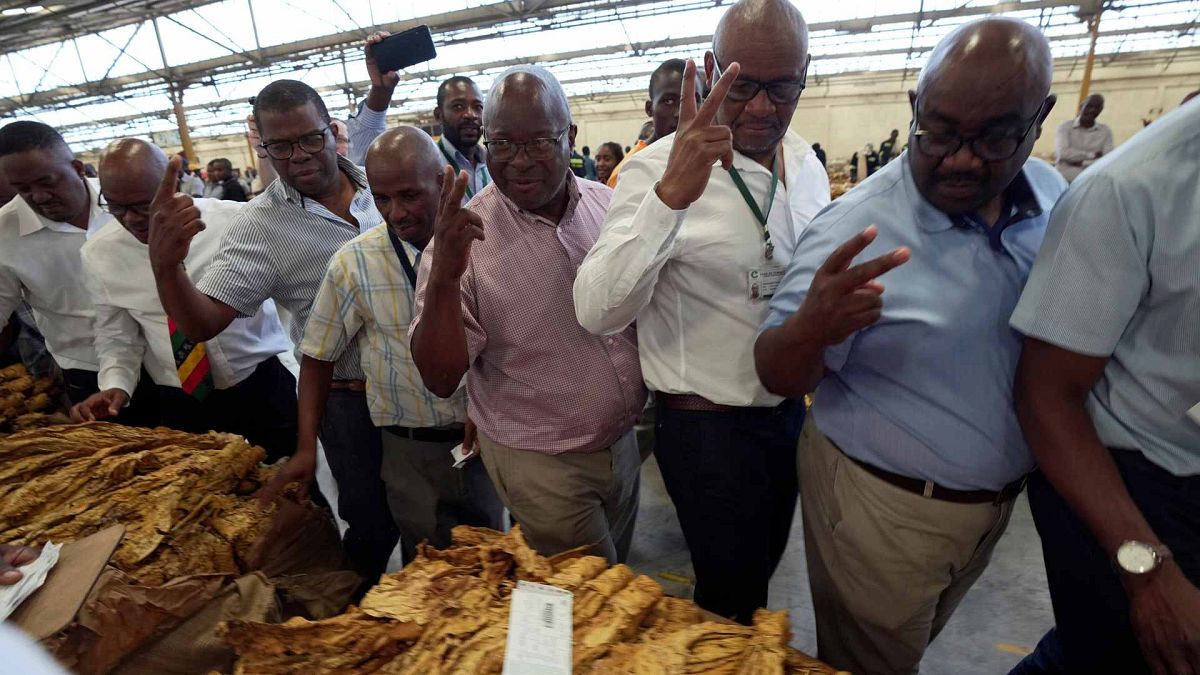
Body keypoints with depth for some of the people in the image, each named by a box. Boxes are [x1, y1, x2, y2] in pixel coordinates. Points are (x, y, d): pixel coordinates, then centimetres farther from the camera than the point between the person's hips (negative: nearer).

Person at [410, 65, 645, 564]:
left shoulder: (610, 205, -5)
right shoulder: (463, 237, -17)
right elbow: (440, 380, -19)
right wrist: (444, 278, -33)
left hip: (623, 443, 5)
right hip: (540, 463, -4)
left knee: (620, 579, 27)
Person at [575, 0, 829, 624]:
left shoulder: (805, 162, 2)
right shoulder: (658, 169, -19)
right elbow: (597, 312, -31)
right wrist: (671, 195, -41)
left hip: (788, 412, 7)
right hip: (707, 429, -7)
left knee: (761, 567, 28)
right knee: (734, 600, 12)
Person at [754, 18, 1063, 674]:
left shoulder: (1054, 195, -6)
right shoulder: (855, 229, -24)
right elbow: (779, 378, -20)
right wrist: (810, 329, -42)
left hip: (998, 498, 6)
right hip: (882, 506, -5)